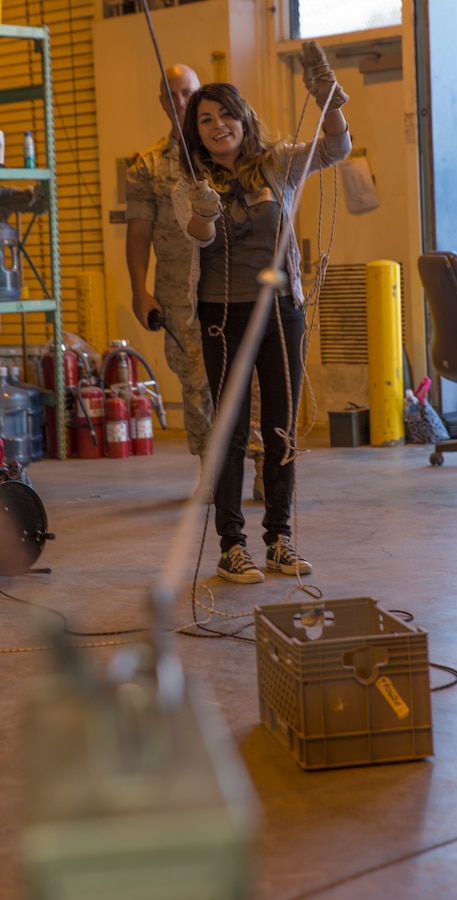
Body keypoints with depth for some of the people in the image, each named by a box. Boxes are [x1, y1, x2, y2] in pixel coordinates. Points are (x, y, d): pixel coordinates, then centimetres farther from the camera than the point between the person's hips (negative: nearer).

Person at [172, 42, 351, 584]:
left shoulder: (278, 165, 3)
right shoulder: (190, 187, -2)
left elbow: (335, 149, -9)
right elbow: (198, 234, -20)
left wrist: (327, 95, -25)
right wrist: (204, 211, -42)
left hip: (282, 310, 2)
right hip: (224, 315, -2)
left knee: (282, 428, 7)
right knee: (232, 430, -1)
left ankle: (280, 538, 16)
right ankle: (231, 546, 3)